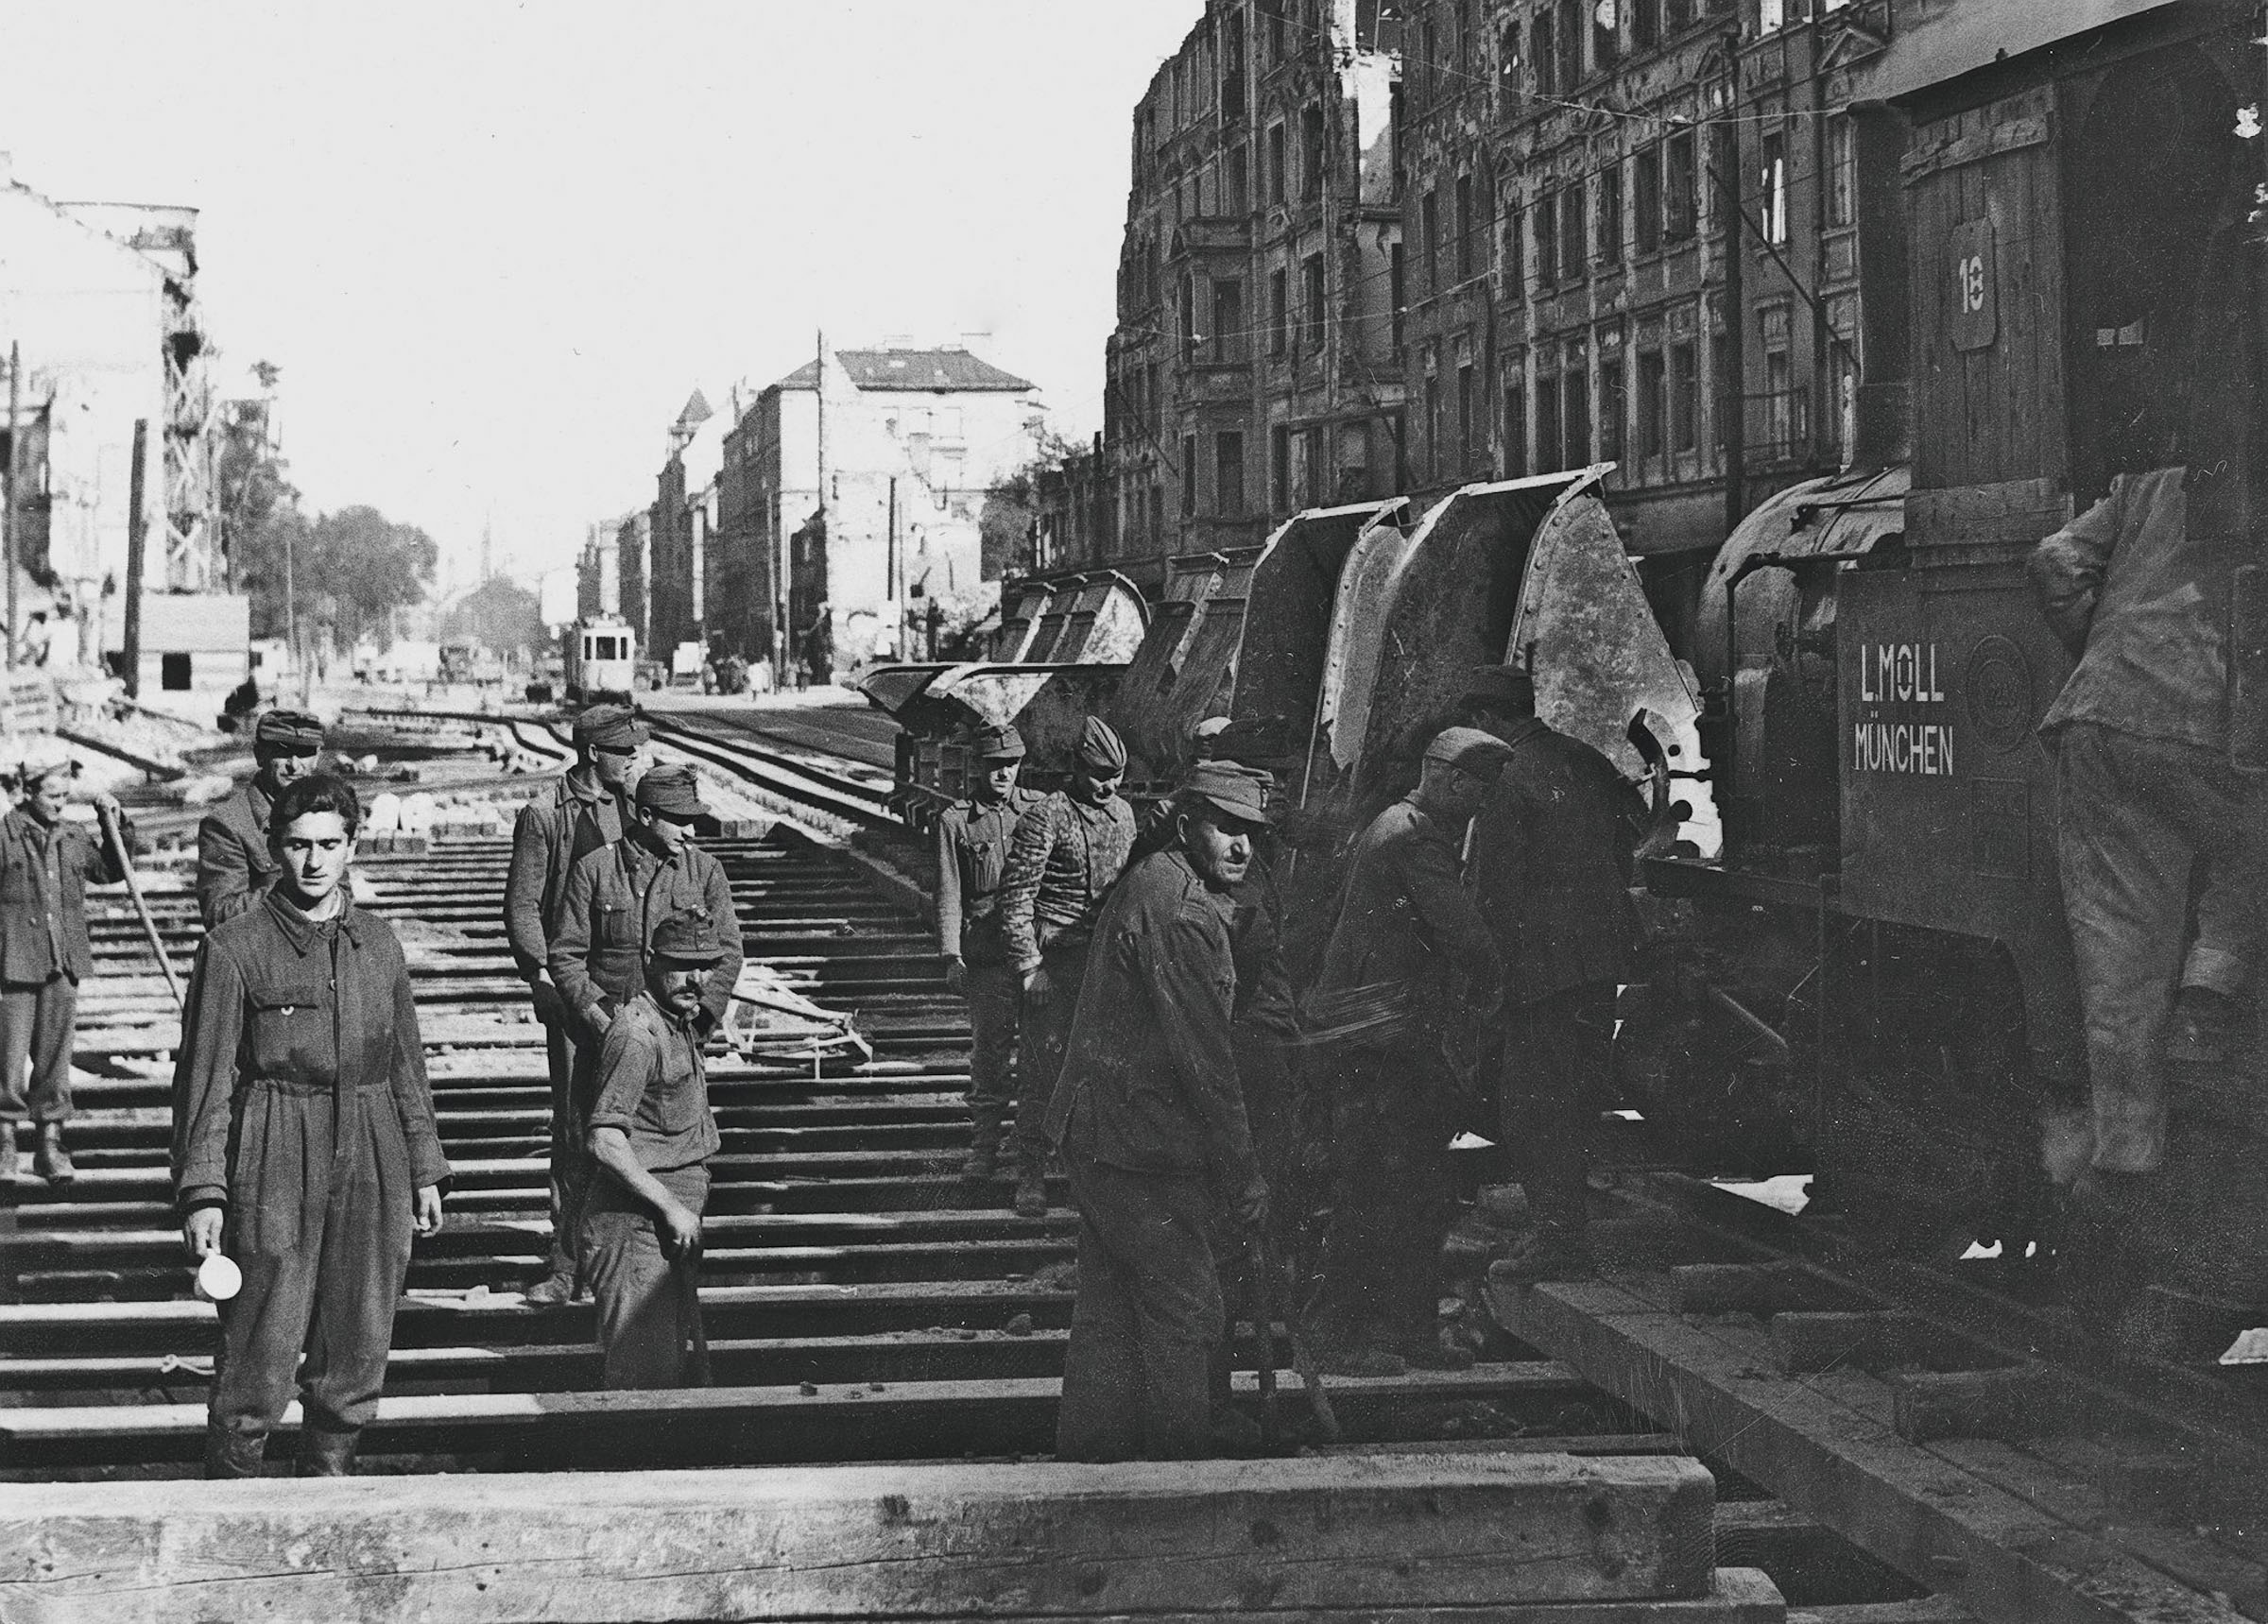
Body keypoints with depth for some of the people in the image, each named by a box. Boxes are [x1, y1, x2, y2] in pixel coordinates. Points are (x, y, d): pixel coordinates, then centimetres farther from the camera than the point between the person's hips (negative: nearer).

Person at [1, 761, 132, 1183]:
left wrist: (116, 825, 11)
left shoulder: (75, 837, 10)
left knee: (55, 1059, 7)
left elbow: (111, 871, 25)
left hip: (63, 965, 4)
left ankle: (50, 1142, 14)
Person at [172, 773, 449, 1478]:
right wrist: (201, 1190, -9)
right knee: (259, 1365, -5)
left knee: (357, 1357, 9)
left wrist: (425, 1169, 15)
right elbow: (206, 1076, -4)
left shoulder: (379, 944, 11)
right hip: (274, 1174, -4)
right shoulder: (235, 948, -3)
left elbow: (407, 1065, 17)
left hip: (372, 1169, 5)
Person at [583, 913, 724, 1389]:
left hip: (673, 1230, 10)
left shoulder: (681, 1026, 14)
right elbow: (606, 1142, -23)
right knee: (646, 1381, -10)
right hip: (635, 1224, -10)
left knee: (687, 1376, 13)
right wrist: (672, 1208, -19)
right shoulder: (636, 1033, -17)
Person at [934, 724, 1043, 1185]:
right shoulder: (955, 822, 5)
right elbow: (948, 895, 3)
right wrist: (951, 956, -6)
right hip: (986, 953, -2)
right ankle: (984, 1147, 7)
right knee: (988, 1052, -1)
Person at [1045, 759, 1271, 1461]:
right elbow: (1202, 1059, -20)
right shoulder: (1185, 913, -18)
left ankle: (1088, 1457, 20)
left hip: (1095, 1133, 10)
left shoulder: (1147, 885, 15)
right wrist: (1242, 1174, -15)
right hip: (1145, 1144, -10)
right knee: (1186, 1313, -3)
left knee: (1108, 1311, 15)